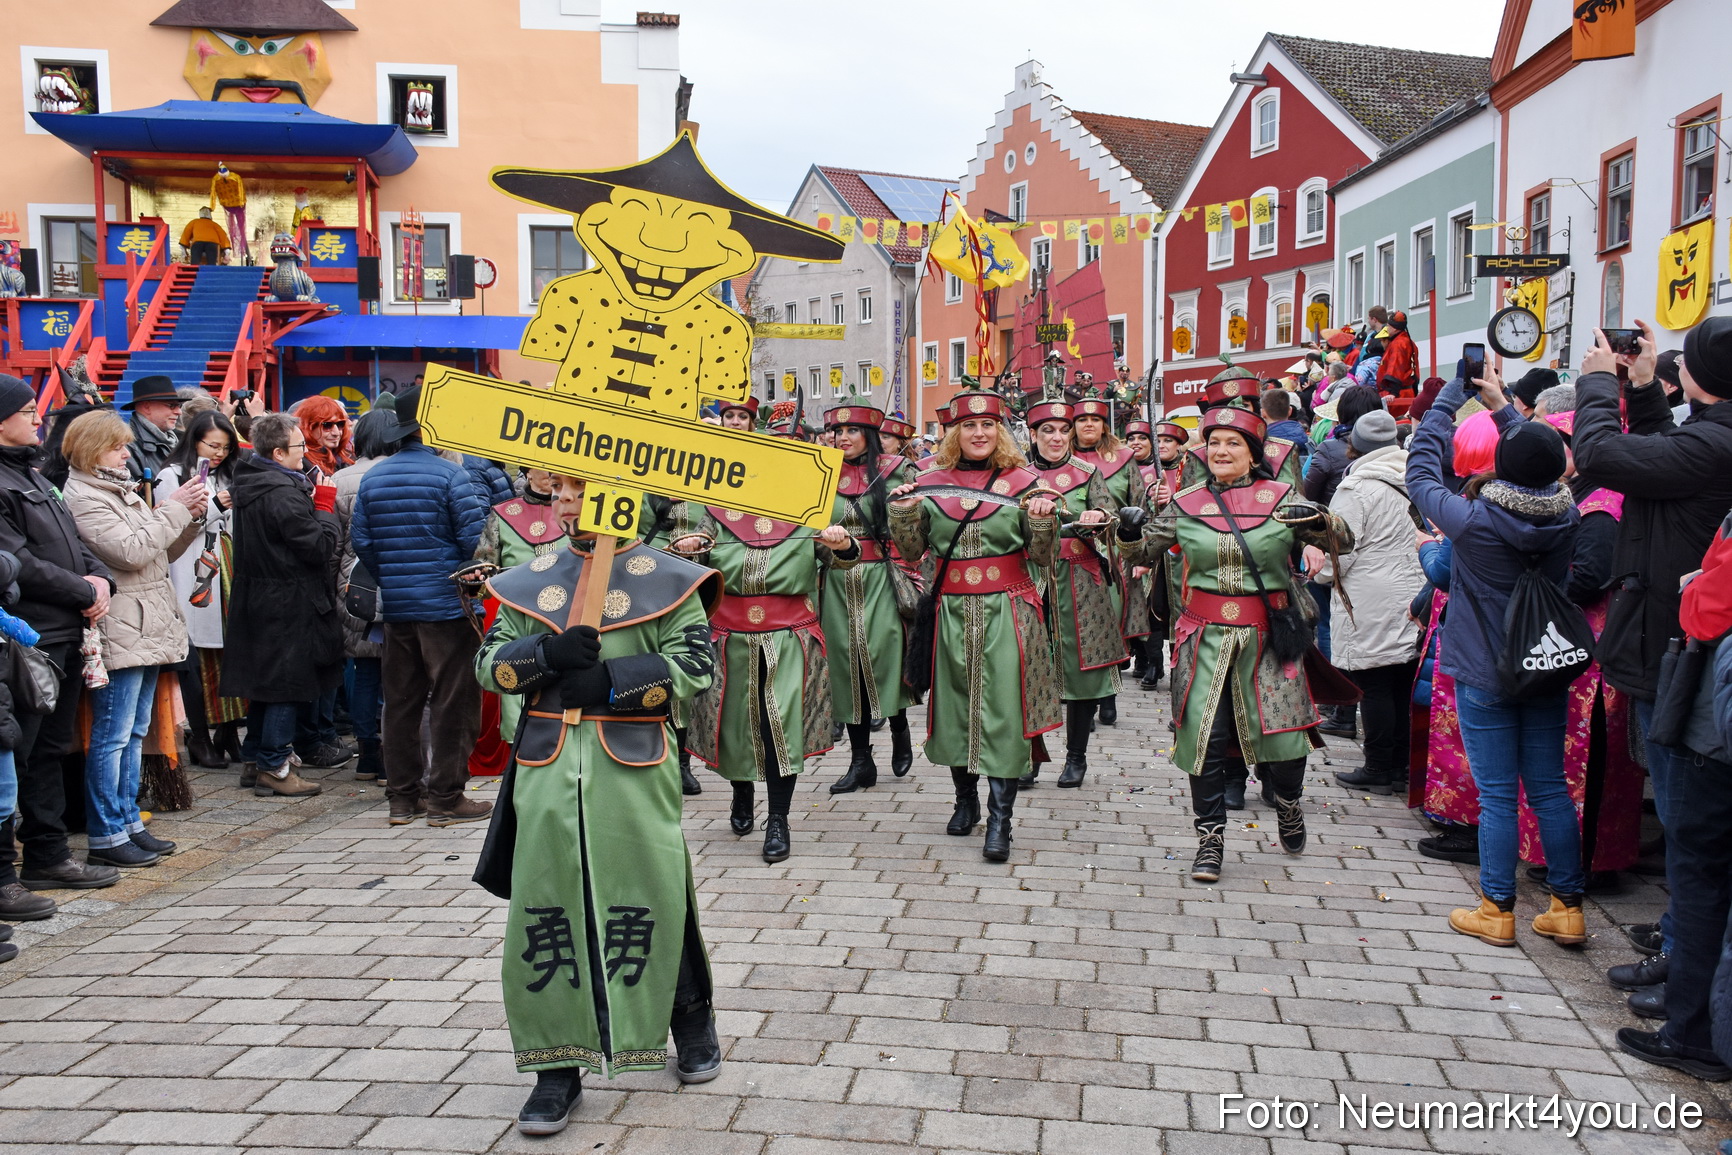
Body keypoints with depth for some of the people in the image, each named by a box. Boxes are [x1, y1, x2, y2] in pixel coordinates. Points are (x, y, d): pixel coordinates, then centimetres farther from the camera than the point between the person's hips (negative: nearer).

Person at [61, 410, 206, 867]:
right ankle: (106, 835, 2)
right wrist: (173, 509, -13)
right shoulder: (83, 497, -10)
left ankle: (128, 821, 21)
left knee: (134, 733, 13)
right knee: (112, 736, -4)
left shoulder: (120, 490, 19)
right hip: (119, 631, -9)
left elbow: (163, 551, 19)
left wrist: (189, 518, 3)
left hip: (148, 629, 10)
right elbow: (132, 551, -19)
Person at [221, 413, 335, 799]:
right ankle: (274, 768, 5)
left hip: (256, 599, 10)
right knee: (289, 684, -1)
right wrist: (325, 507, -7)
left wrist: (313, 506, 13)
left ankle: (253, 760, 26)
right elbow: (320, 546, -22)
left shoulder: (247, 484, 9)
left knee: (265, 681, 17)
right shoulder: (283, 493, -22)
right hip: (289, 603, -10)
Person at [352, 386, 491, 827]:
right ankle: (446, 799, 5)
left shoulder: (373, 478, 7)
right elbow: (475, 536, -14)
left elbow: (360, 540, 8)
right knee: (451, 703, 1)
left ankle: (402, 797, 18)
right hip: (447, 605, -6)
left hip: (396, 607, 6)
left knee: (400, 702, 12)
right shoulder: (450, 474, -11)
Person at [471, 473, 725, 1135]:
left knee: (654, 904, 5)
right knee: (546, 911, 4)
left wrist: (613, 682, -16)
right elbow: (490, 663, 8)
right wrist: (546, 652, -12)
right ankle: (558, 1065, 16)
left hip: (633, 769, -3)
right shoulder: (530, 580, 12)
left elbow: (695, 665, -7)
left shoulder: (662, 578, -1)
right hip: (547, 766, 4)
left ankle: (692, 1026, 30)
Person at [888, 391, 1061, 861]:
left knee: (1002, 709, -6)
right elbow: (912, 549, 8)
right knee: (954, 703, 10)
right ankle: (965, 799, 29)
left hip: (1006, 611, -2)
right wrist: (902, 509, -9)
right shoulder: (931, 482, 6)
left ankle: (1000, 819, -1)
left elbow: (1042, 557, 3)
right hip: (951, 610, 2)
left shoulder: (1022, 481, 2)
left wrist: (1042, 520, -16)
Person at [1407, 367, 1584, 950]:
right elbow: (1542, 473, 15)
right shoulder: (1564, 517, -6)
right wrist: (1501, 406, 19)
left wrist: (1449, 397, 3)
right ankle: (1568, 908, 18)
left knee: (1497, 795, 3)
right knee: (1550, 788, 12)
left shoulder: (1475, 520, -20)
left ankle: (1497, 911, 12)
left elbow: (1420, 472, -6)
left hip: (1484, 677, -4)